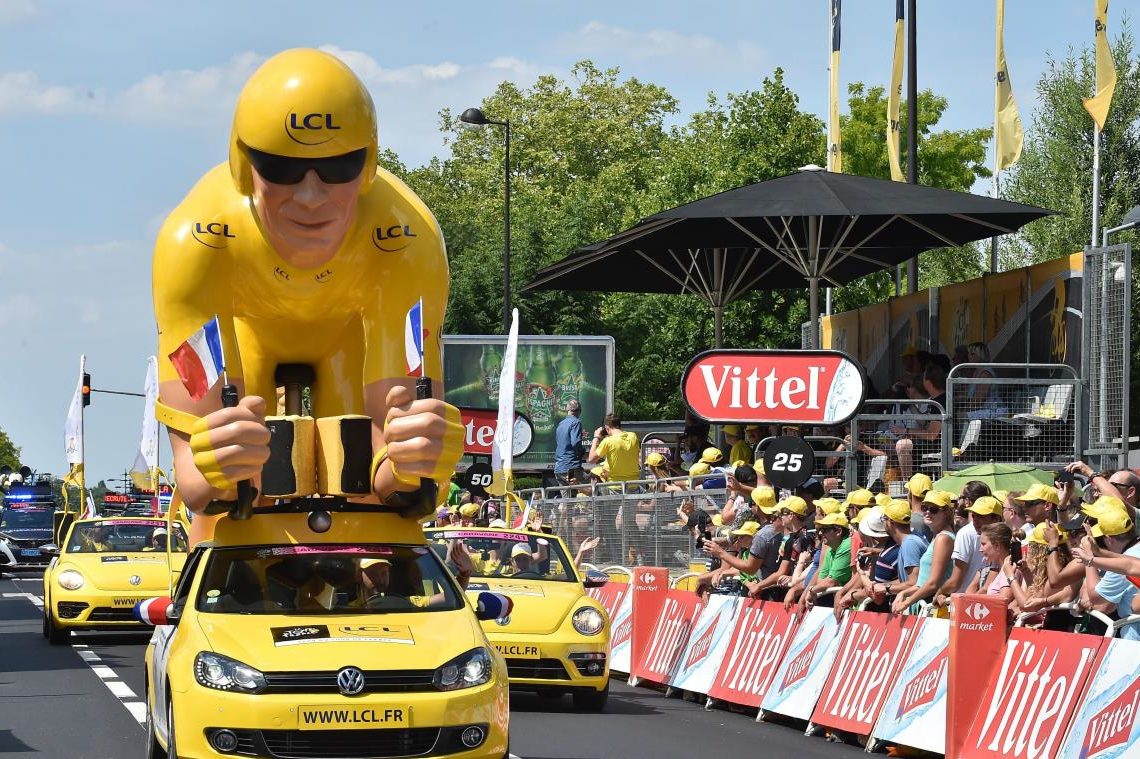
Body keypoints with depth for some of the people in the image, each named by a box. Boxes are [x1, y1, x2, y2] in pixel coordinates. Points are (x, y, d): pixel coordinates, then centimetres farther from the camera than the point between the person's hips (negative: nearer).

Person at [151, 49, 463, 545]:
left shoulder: (407, 243, -43)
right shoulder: (193, 244, -44)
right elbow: (191, 454, -46)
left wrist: (411, 464, -69)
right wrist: (214, 476, -71)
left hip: (352, 328, 0)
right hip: (245, 323, 0)